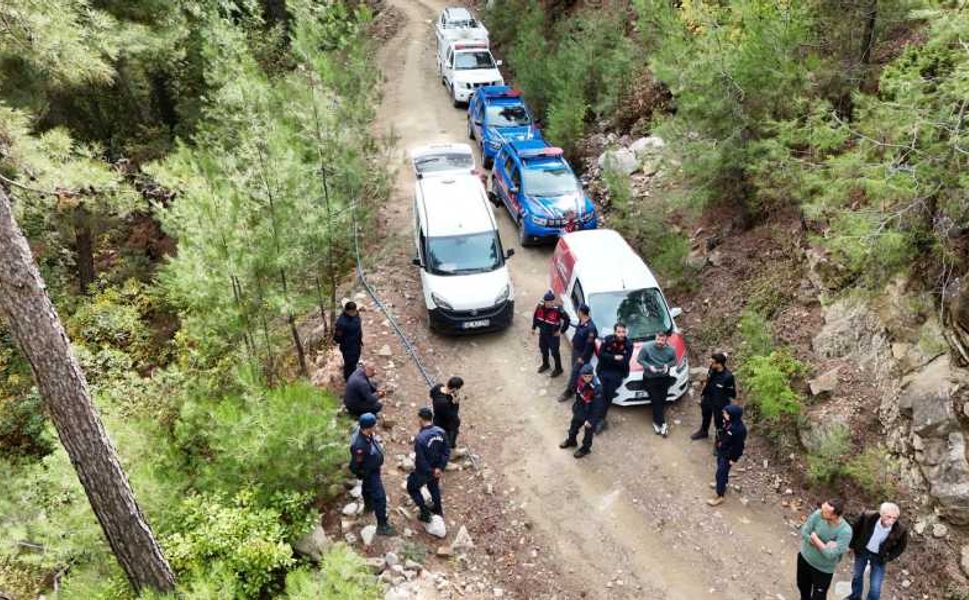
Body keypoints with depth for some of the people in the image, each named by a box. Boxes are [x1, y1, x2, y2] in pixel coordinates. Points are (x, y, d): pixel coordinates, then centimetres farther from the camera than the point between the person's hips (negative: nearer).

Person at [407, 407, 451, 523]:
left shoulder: (420, 438, -33)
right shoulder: (440, 432, -15)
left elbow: (420, 460, -27)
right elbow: (447, 451, -9)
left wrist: (431, 472, -13)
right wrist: (440, 468, -8)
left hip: (423, 472, -5)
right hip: (436, 468, 6)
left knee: (412, 488, 21)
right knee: (434, 486, 32)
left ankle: (425, 513, 23)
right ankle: (438, 509, 51)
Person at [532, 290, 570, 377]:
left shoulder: (557, 310, -28)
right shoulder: (540, 306, -14)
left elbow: (567, 319, -18)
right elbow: (535, 316, 5)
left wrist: (561, 331, -15)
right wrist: (534, 327, 9)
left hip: (553, 335, -5)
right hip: (542, 333, 5)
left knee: (554, 352, 8)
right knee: (543, 350, 23)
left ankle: (558, 369, 30)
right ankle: (545, 364, 49)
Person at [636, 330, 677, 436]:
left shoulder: (671, 350, -10)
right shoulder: (646, 347, -18)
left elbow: (674, 361, 5)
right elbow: (639, 359, -8)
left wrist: (668, 365, -17)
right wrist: (649, 367, -22)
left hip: (664, 378, 3)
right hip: (650, 378, -3)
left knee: (662, 401, 5)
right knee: (656, 401, -7)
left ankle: (657, 422, 19)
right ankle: (662, 424, 0)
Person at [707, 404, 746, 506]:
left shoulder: (739, 429, -34)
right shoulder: (728, 422, -10)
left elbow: (738, 446, -24)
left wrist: (733, 459, -16)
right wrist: (718, 443, 18)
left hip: (728, 454, -8)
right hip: (721, 450, 8)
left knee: (720, 473, 2)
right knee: (721, 469, 28)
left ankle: (720, 497, 17)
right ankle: (722, 485, 53)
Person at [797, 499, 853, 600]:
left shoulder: (845, 531, -31)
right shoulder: (818, 514, -22)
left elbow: (830, 554, -31)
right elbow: (803, 532, -18)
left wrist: (815, 538, -25)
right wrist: (823, 545, -27)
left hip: (823, 570, -4)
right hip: (804, 559, 4)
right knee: (803, 588, 27)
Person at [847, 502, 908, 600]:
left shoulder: (900, 530, -31)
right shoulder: (867, 516, -33)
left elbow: (901, 545, -7)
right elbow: (855, 528, -11)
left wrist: (888, 557, -9)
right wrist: (853, 544, -4)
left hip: (879, 557, -1)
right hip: (862, 551, 1)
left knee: (875, 587, 0)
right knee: (857, 575, 24)